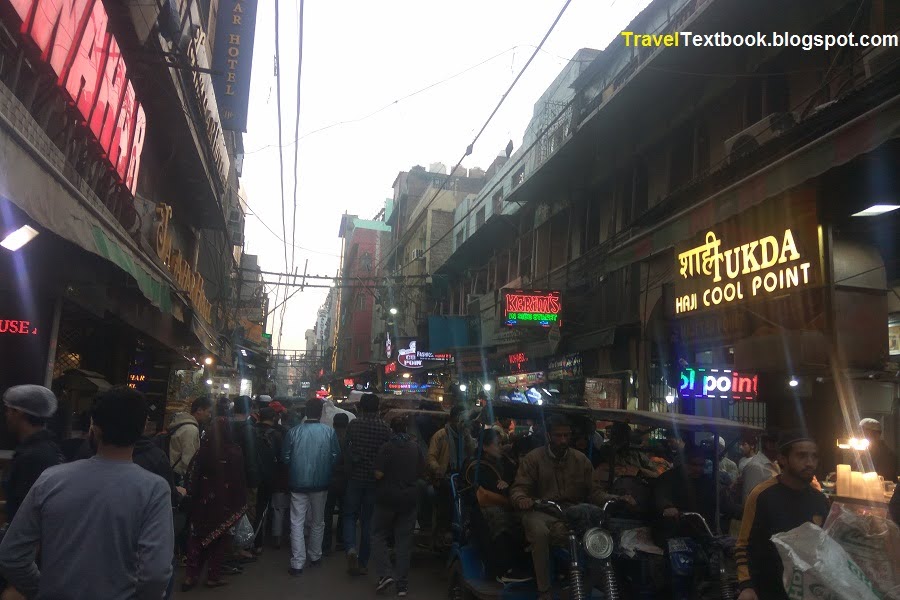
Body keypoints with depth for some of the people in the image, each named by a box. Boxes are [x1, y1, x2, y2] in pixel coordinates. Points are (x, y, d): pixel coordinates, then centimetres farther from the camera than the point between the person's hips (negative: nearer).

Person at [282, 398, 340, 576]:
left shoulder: (293, 432, -8)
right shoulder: (329, 432, -9)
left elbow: (285, 458, -1)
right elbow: (335, 457, -7)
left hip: (298, 483, -1)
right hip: (320, 483, 1)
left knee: (297, 523, 6)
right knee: (318, 522, 18)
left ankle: (298, 564, 5)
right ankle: (315, 556, 32)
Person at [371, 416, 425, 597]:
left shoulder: (387, 447, -14)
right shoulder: (415, 447, 0)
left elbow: (378, 474, -17)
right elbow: (421, 471, 8)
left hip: (387, 497, -4)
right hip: (409, 497, 4)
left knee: (378, 535, 12)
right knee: (404, 540, 9)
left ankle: (385, 574, -2)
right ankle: (402, 584, 12)